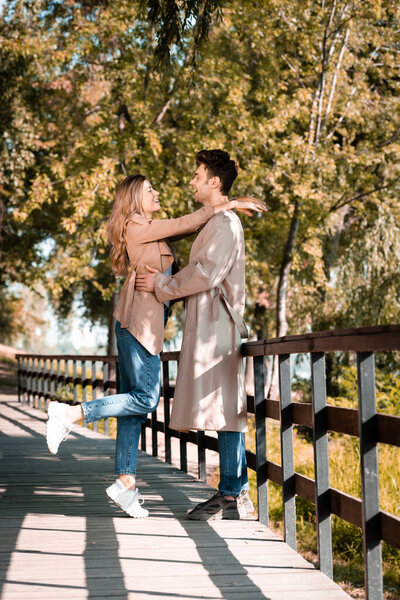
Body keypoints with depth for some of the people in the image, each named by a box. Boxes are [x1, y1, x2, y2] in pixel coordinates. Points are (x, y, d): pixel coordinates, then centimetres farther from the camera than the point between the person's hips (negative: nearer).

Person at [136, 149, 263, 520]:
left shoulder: (225, 222, -10)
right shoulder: (215, 223, 22)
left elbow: (206, 274, -19)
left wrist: (161, 284, -10)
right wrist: (163, 285, 20)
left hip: (218, 324, -10)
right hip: (207, 324, 10)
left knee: (225, 409, -10)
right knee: (223, 411, 9)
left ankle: (232, 498, -8)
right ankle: (232, 493, 12)